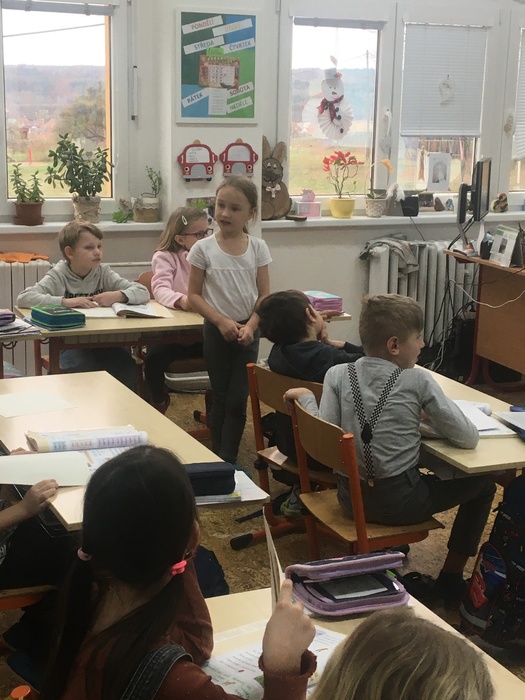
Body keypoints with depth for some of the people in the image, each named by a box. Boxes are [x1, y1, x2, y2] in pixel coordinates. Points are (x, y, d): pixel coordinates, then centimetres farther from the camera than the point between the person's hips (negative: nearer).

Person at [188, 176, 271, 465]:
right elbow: (193, 294, -4)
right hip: (217, 330, -1)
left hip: (247, 332, 1)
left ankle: (229, 460, 10)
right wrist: (221, 321, -15)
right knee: (220, 397, 8)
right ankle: (217, 458, 19)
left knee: (238, 400, 1)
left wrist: (251, 326, -15)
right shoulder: (203, 249, -6)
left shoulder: (258, 248, -2)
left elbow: (264, 295, -1)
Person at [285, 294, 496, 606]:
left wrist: (305, 398, 6)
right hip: (400, 504, -4)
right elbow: (468, 439, -11)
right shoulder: (418, 381, -12)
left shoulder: (337, 375, -5)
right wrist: (432, 415, 7)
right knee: (482, 483, 18)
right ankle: (451, 579, 24)